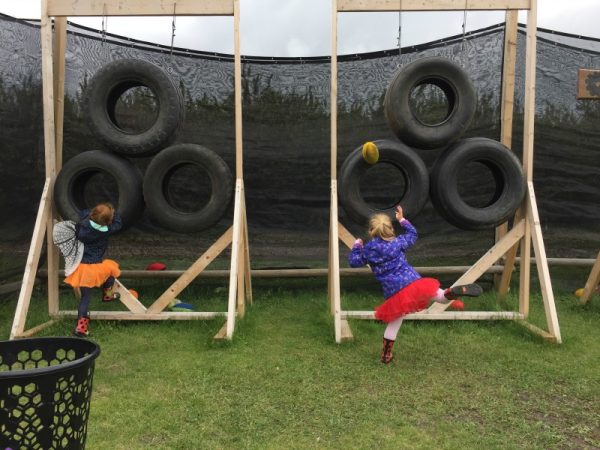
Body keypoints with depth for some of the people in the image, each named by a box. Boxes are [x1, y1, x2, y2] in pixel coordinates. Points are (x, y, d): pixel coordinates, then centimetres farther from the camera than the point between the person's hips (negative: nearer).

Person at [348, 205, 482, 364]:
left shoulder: (367, 249, 3)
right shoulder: (397, 242, 7)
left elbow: (354, 261, 16)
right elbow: (413, 235, 25)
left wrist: (356, 246, 32)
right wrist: (402, 219, 35)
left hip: (394, 293, 1)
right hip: (412, 282, 0)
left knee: (393, 324, 14)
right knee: (441, 296, 5)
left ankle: (386, 355, 20)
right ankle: (458, 291, -26)